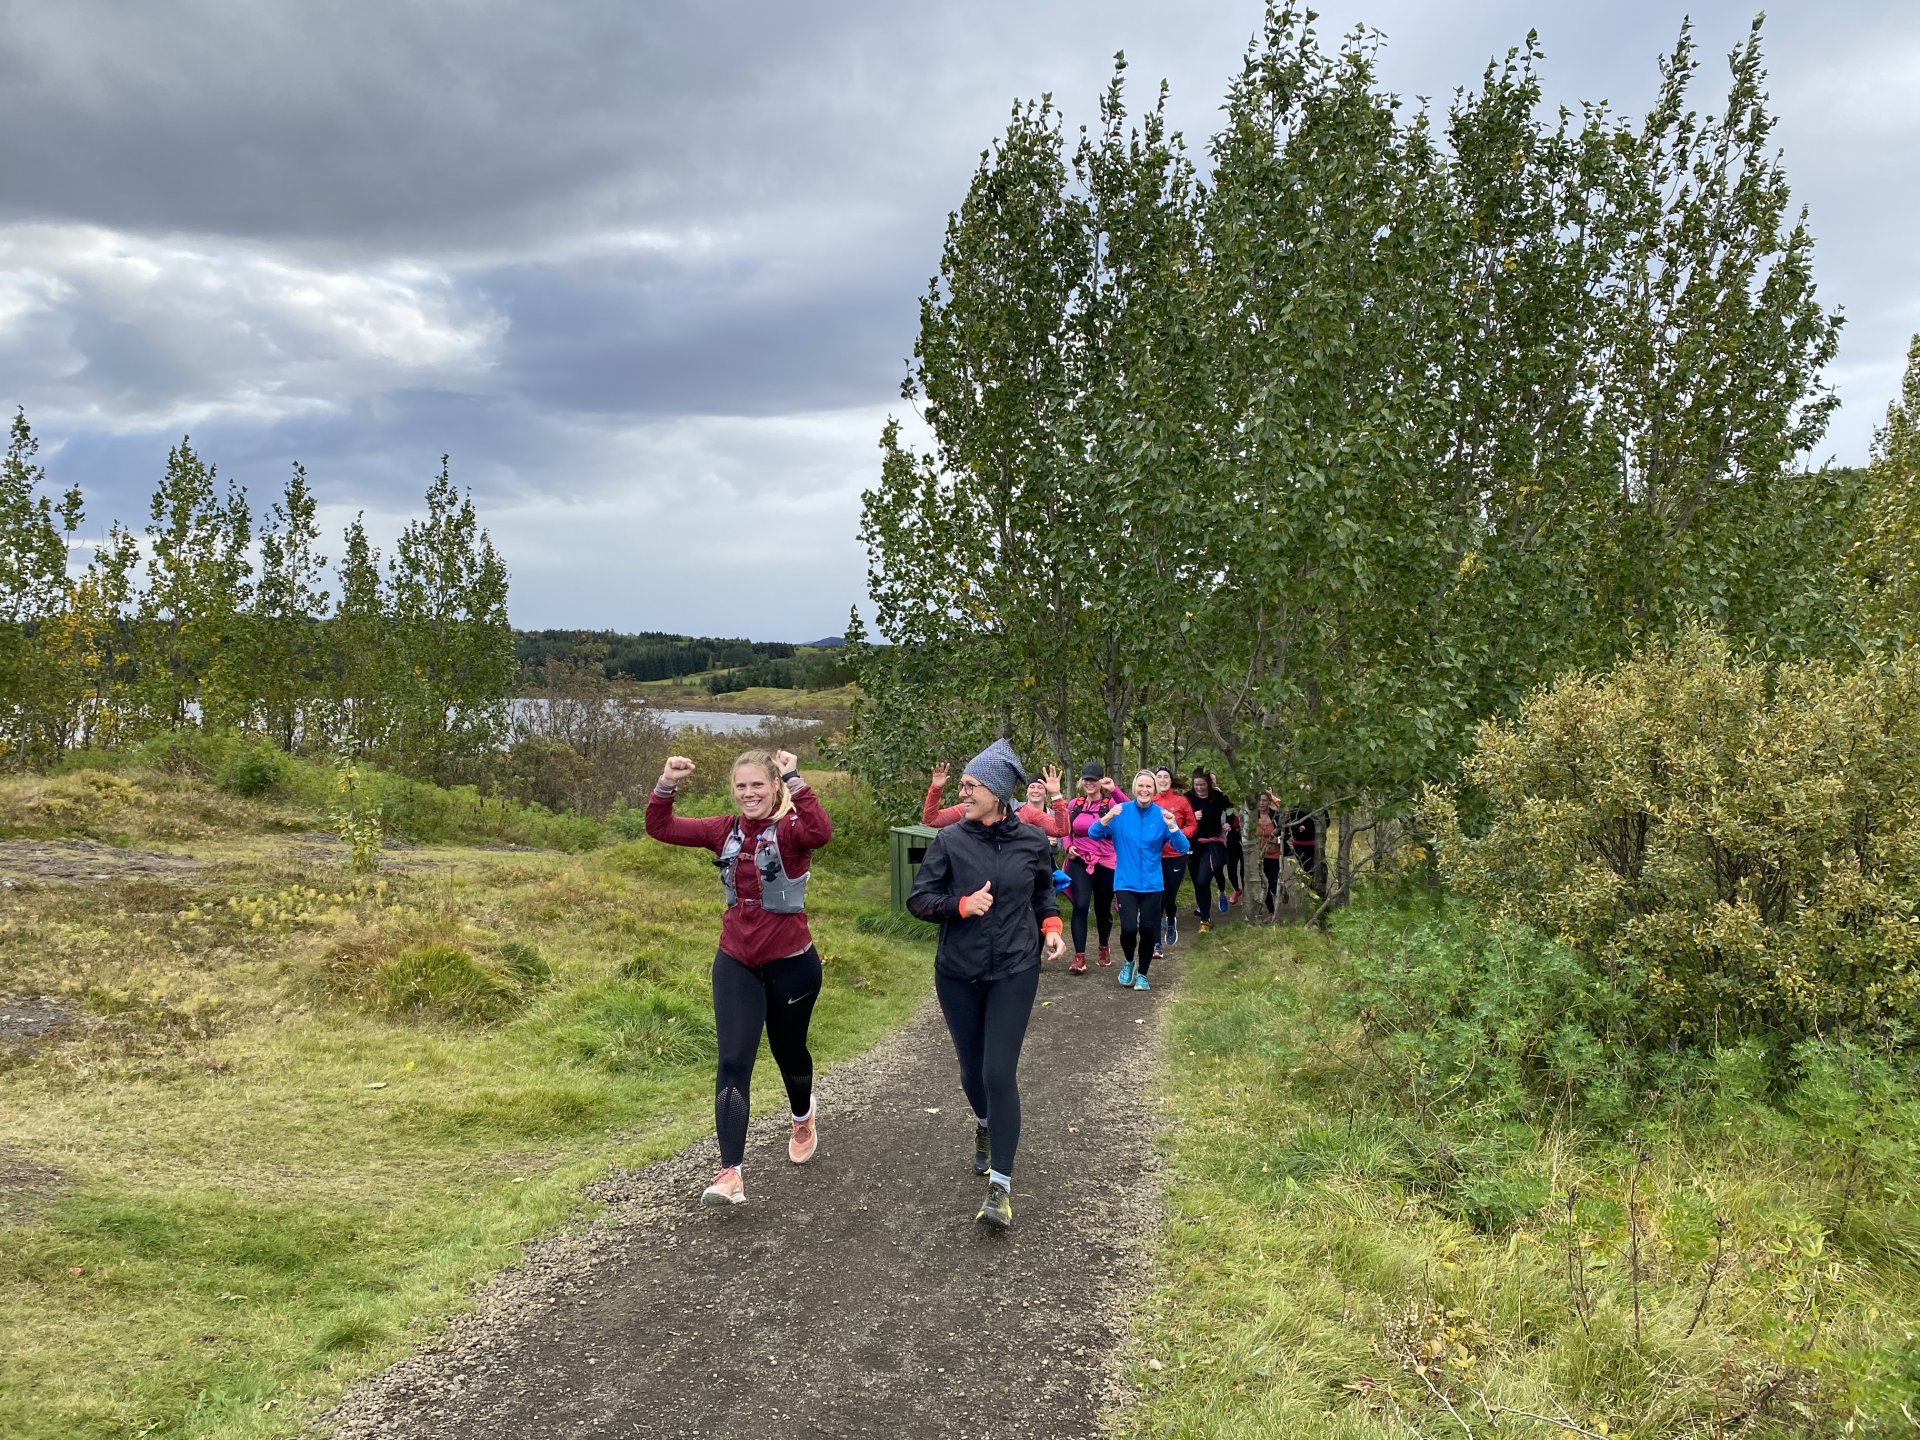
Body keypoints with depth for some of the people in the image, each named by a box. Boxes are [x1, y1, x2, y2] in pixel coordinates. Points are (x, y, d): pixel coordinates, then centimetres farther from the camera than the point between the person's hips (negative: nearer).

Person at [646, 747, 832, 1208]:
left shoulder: (790, 830, -15)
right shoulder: (727, 831, 0)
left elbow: (820, 832, -39)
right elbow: (660, 827, -2)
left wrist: (793, 779, -39)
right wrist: (667, 785, -18)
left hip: (791, 963, -3)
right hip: (736, 963, 3)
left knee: (789, 1051, 19)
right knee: (733, 1062, -8)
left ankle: (803, 1118, 51)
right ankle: (730, 1173, -10)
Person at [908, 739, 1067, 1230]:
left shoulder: (1031, 841, -4)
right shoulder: (950, 840, -8)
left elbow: (1044, 891, 15)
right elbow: (919, 899, -5)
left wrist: (1050, 926, -2)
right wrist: (962, 904, -21)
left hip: (1014, 972, -1)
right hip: (958, 973, 1)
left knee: (1000, 1073, -10)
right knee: (972, 1068, 14)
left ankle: (1001, 1185, -4)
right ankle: (984, 1126, 49)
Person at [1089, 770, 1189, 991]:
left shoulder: (1162, 815, -3)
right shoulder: (1120, 811, -5)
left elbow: (1182, 848, -9)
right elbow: (1094, 834, -11)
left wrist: (1173, 827, -27)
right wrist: (1106, 819, -30)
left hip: (1152, 884, 1)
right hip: (1125, 882, -1)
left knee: (1148, 930, 3)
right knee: (1129, 928, -13)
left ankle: (1142, 974, 27)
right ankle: (1128, 962, 19)